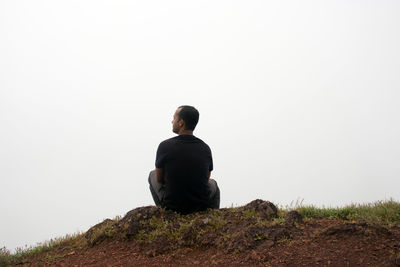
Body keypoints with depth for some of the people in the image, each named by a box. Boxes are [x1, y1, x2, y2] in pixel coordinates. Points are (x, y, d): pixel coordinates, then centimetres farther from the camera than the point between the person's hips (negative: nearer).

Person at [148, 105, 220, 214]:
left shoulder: (165, 146, -15)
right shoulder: (205, 148, -6)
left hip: (172, 206, -2)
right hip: (201, 207, 2)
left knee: (153, 175, 25)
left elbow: (159, 178, 1)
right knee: (213, 184, 36)